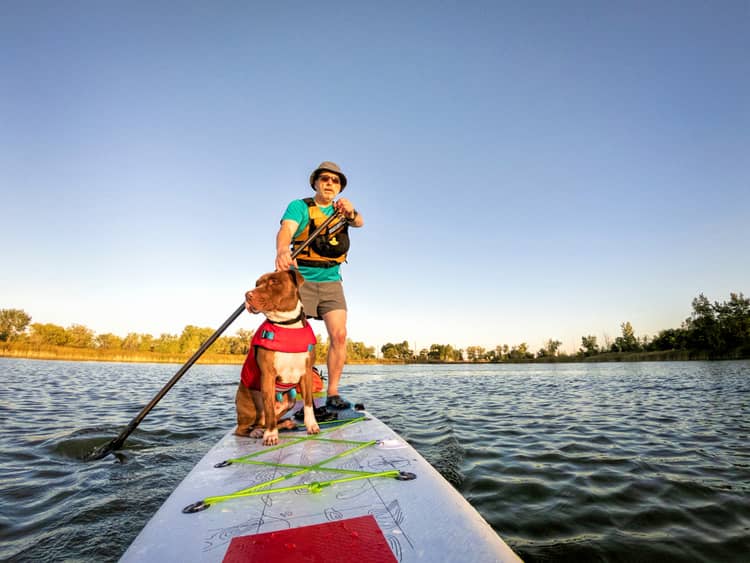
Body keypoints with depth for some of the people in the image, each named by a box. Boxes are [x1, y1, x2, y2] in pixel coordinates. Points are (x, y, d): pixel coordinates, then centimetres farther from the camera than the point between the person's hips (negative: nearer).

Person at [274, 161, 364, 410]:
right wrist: (282, 251, -45)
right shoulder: (299, 206, -2)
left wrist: (350, 212, -34)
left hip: (331, 282, 3)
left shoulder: (341, 210, 12)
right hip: (300, 280, -3)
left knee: (339, 335, -8)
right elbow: (286, 229, -22)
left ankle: (332, 394, 0)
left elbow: (359, 222, -10)